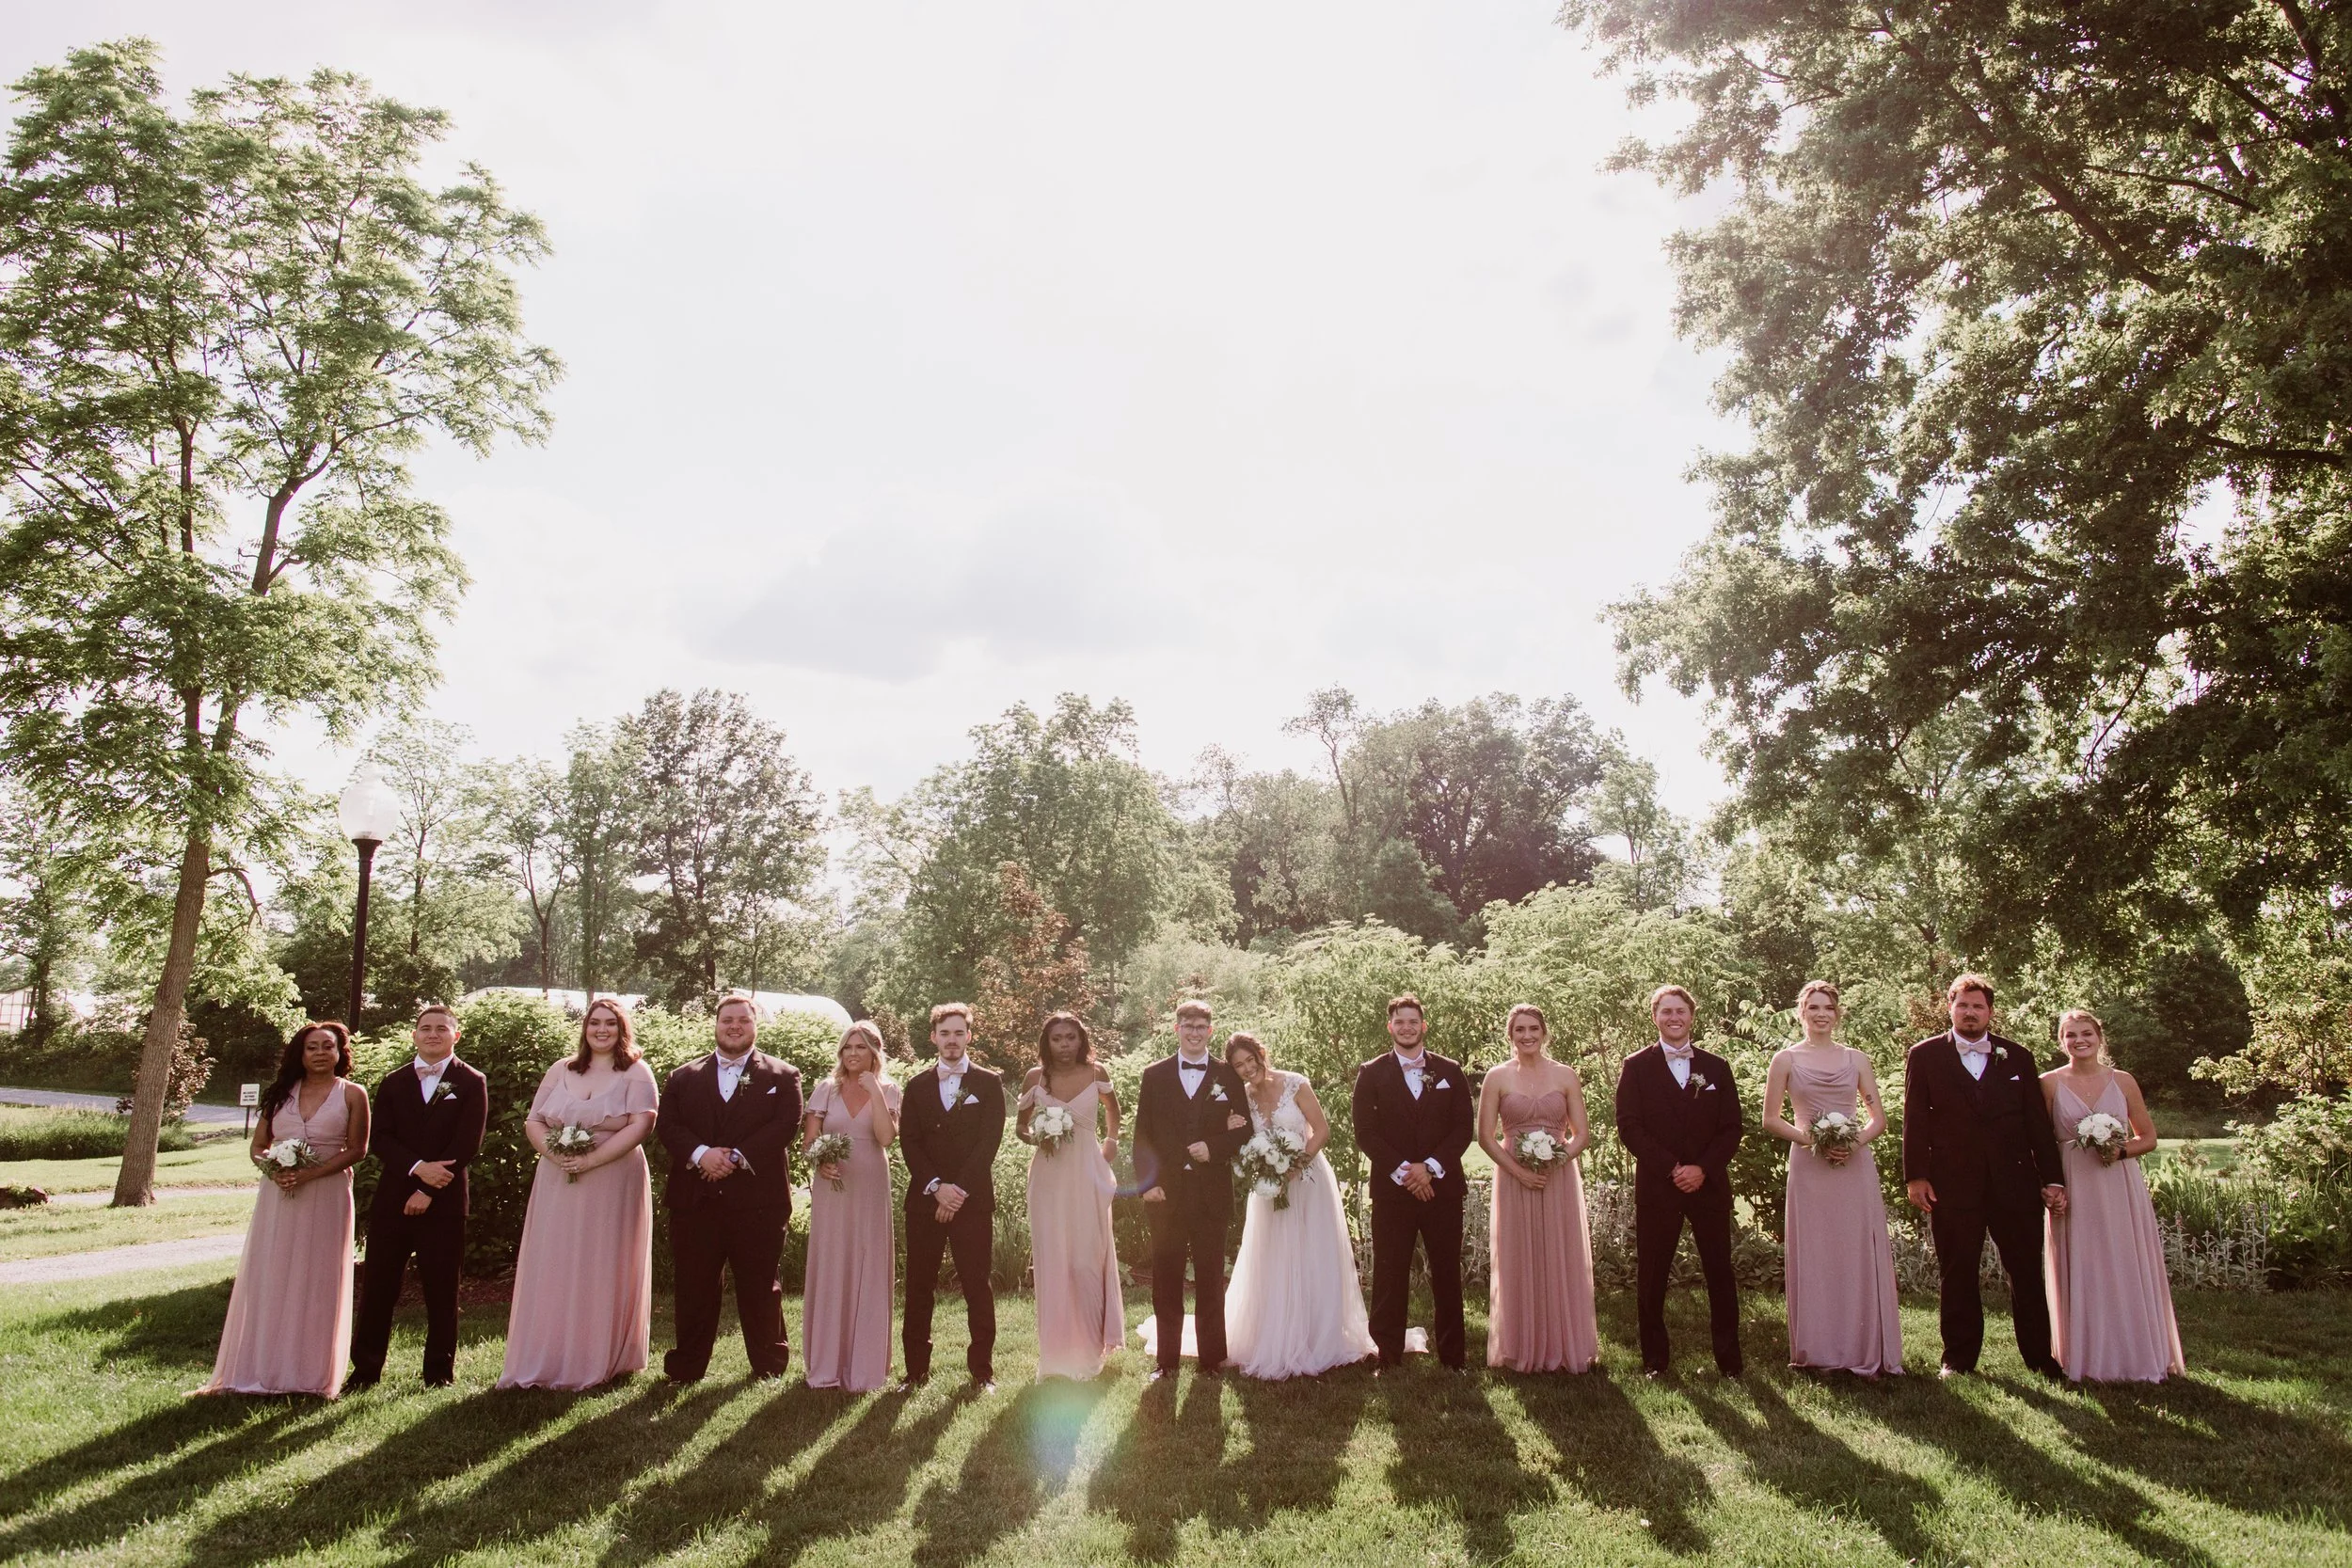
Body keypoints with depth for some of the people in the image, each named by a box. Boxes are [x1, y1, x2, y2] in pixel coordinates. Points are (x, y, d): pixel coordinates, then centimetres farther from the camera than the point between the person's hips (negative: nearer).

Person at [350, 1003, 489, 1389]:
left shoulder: (471, 1083, 2)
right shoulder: (393, 1082, 13)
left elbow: (468, 1145, -6)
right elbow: (379, 1139, 2)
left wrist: (429, 1190, -13)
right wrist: (418, 1167, -14)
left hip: (445, 1201, -3)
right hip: (392, 1198, 3)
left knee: (441, 1291, 3)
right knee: (377, 1287, 4)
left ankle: (440, 1371, 14)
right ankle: (365, 1369, 15)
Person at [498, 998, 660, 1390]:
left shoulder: (636, 1074, 0)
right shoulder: (561, 1071, 12)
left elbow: (640, 1126, -12)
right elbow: (533, 1122, 9)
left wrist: (591, 1159, -19)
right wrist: (555, 1153, -11)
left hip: (613, 1186, -4)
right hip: (558, 1185, 4)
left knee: (603, 1271, 1)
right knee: (552, 1272, 4)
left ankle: (603, 1361, 12)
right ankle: (547, 1361, 12)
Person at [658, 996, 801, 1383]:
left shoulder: (782, 1076, 7)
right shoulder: (683, 1076, 14)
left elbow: (786, 1125, -6)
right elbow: (667, 1125, 3)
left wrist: (736, 1157, -16)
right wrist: (701, 1153, -16)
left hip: (757, 1201, -2)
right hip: (695, 1201, 2)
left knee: (760, 1288, 6)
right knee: (693, 1289, 6)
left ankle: (769, 1366, 18)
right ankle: (686, 1369, 16)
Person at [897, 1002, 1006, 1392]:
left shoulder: (989, 1083, 5)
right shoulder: (918, 1086, 12)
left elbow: (989, 1141, -4)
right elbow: (909, 1141, 4)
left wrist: (959, 1191, -11)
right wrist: (936, 1187, -10)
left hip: (973, 1199, -2)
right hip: (924, 1199, 2)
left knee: (978, 1287, 0)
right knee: (919, 1286, 3)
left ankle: (982, 1369, 8)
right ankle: (916, 1369, 11)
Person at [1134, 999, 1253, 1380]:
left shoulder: (1228, 1076, 6)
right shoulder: (1155, 1075, 7)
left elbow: (1244, 1131, 5)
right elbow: (1142, 1134, 5)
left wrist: (1213, 1148, -13)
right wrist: (1147, 1182, -5)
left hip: (1212, 1191, 0)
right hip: (1166, 1191, 0)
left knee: (1211, 1279, 6)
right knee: (1165, 1279, 5)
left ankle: (1212, 1358, 15)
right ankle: (1166, 1359, 14)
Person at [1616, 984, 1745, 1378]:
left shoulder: (1716, 1067, 10)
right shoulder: (1637, 1067, 3)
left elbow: (1732, 1127, 6)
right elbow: (1629, 1127, -4)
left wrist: (1702, 1169, -9)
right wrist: (1670, 1169, -12)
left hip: (1709, 1184, 1)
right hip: (1656, 1186, -1)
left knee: (1720, 1272, 3)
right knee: (1651, 1275, 3)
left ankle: (1729, 1357, 13)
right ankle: (1655, 1357, 13)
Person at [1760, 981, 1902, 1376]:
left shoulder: (1856, 1059, 10)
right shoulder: (1786, 1059, 5)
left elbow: (1878, 1117, 10)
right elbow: (1770, 1119, 4)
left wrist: (1856, 1142, -9)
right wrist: (1810, 1139, -11)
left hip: (1855, 1166, 1)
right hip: (1809, 1166, -1)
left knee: (1860, 1255, 1)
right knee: (1815, 1257, 1)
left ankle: (1866, 1350, 9)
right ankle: (1821, 1350, 9)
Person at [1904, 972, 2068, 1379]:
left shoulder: (2018, 1057, 11)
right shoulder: (1924, 1056, 5)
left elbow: (2038, 1123, 10)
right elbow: (1915, 1121, 1)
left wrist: (2053, 1179, 5)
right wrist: (1915, 1176, -6)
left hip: (2014, 1182, 1)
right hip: (1952, 1184, -1)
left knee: (2027, 1272, 4)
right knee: (1957, 1273, 5)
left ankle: (2040, 1356, 15)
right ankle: (1959, 1357, 15)